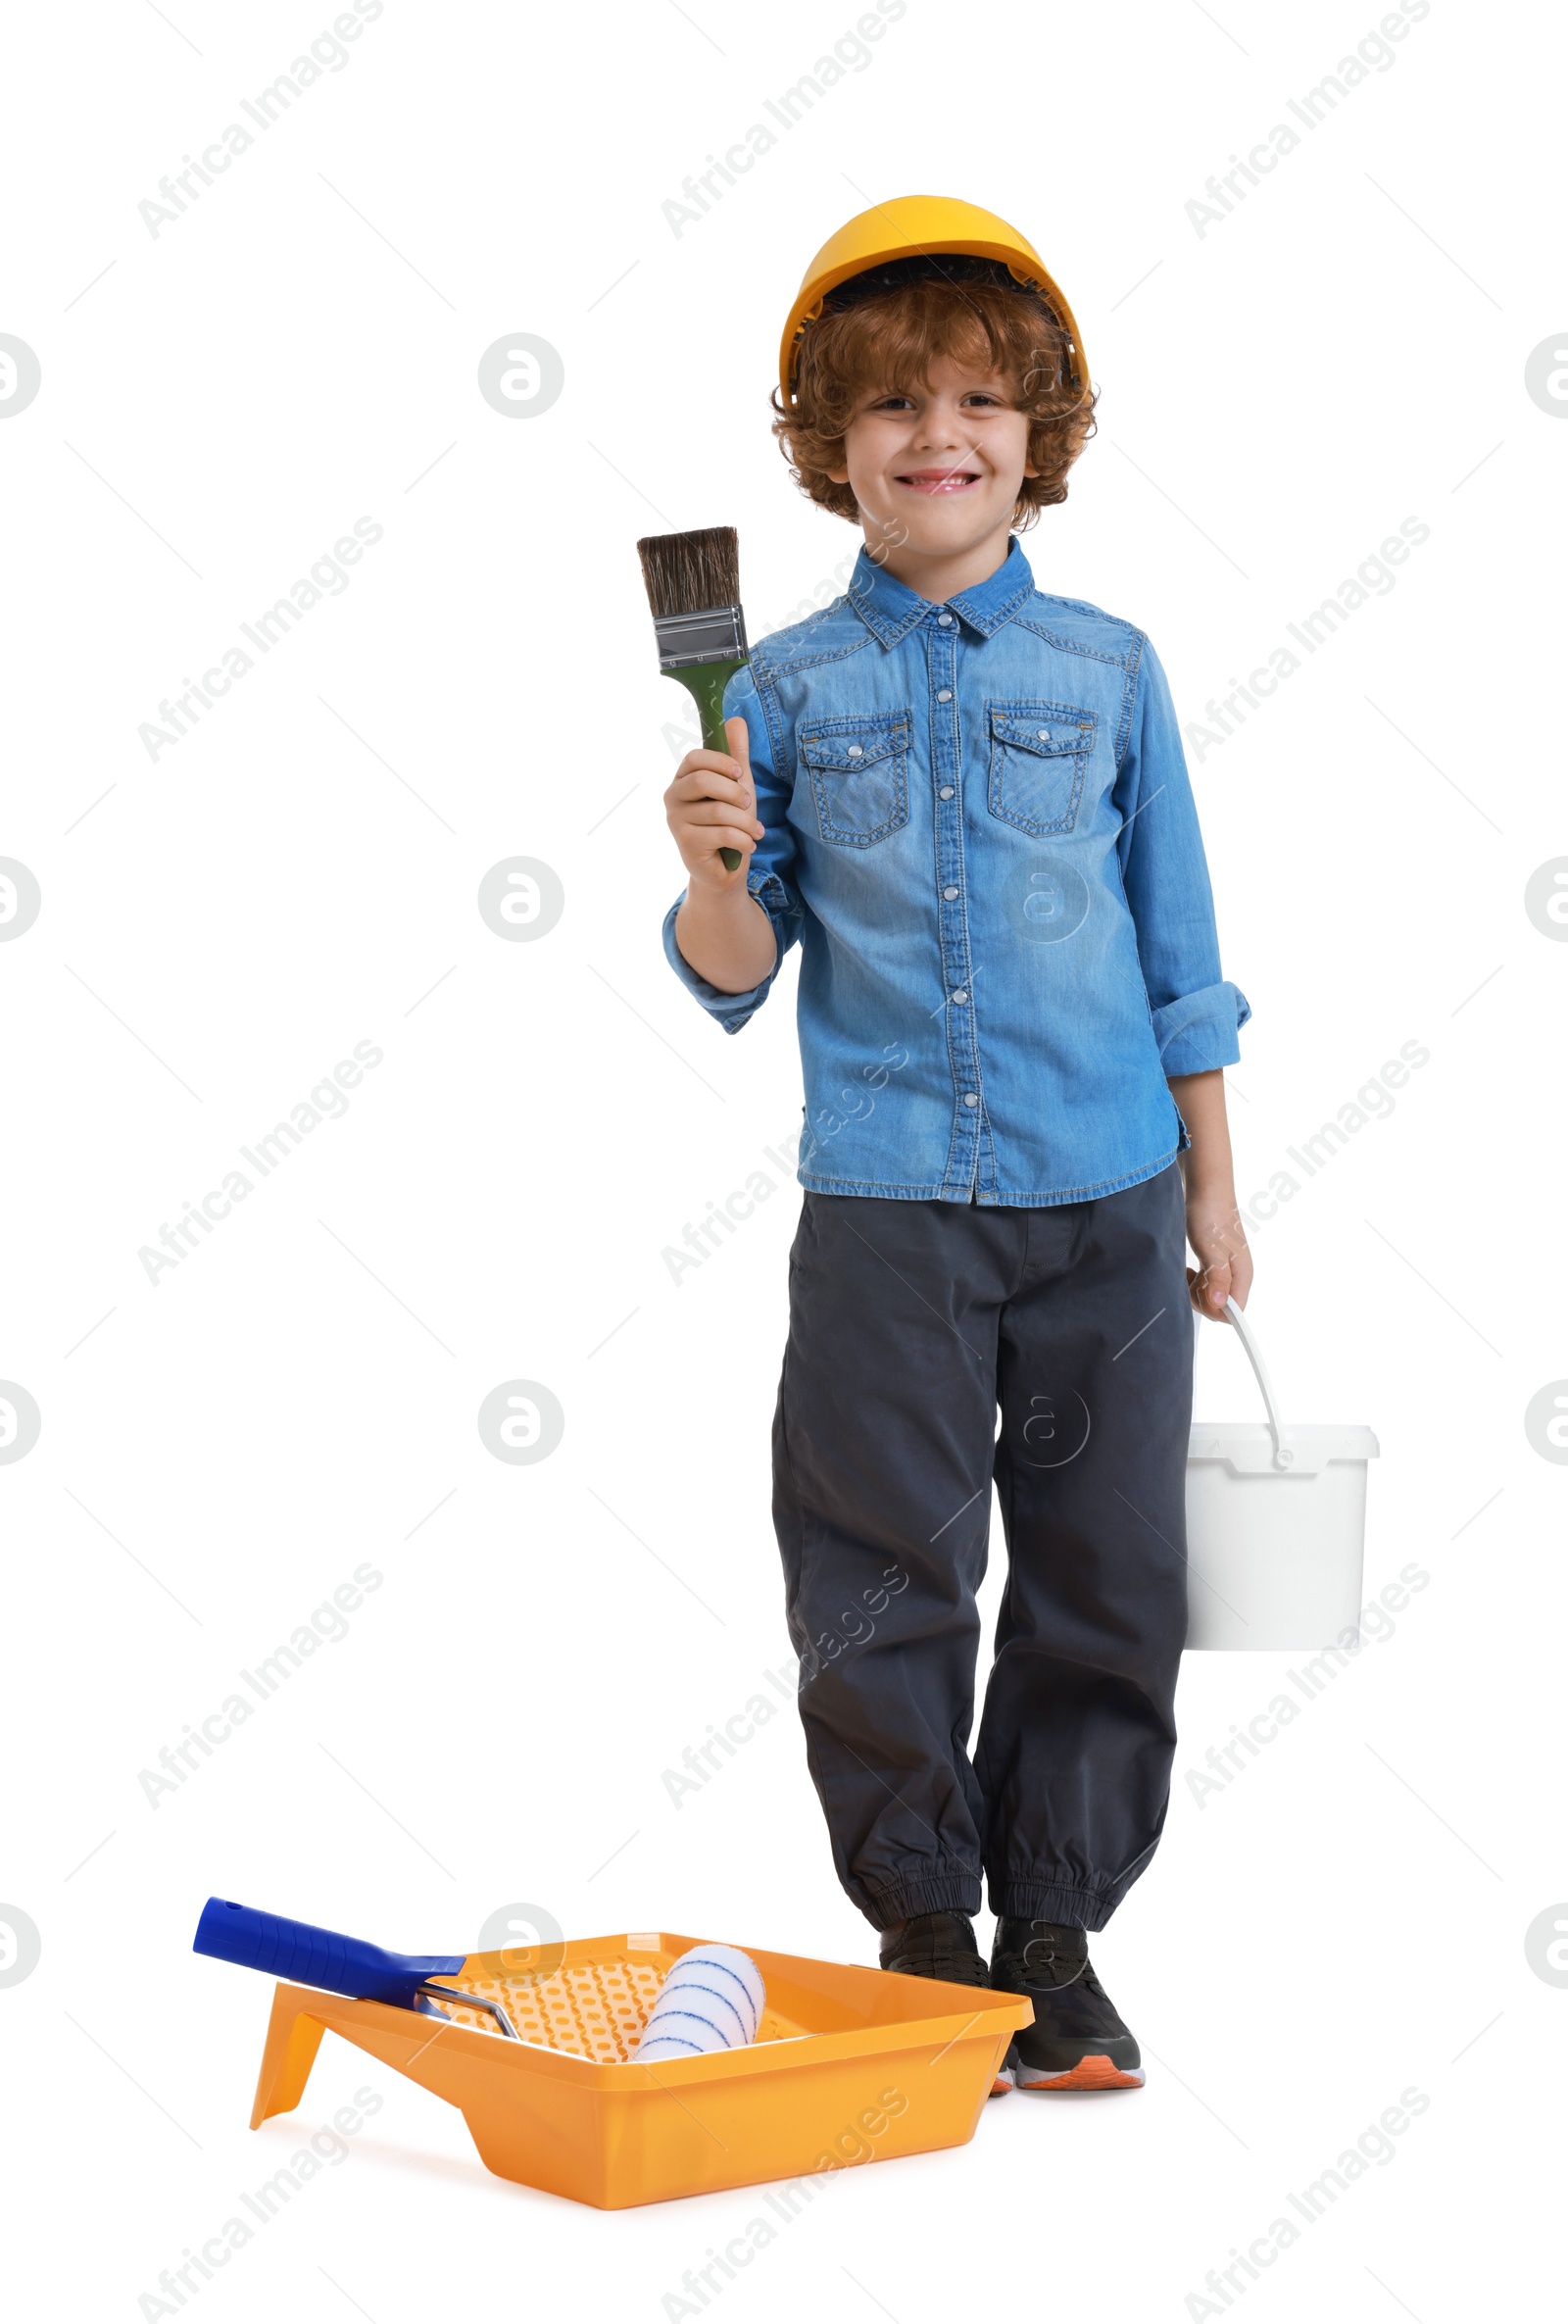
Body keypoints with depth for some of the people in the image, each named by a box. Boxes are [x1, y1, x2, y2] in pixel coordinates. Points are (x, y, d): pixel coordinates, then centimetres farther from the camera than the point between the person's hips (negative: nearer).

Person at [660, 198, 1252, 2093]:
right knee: (882, 1593, 4)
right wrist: (716, 869, -19)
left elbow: (1178, 949, 10)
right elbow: (733, 976, 2)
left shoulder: (1107, 669, 5)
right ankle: (921, 1939, 21)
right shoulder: (787, 687, 2)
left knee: (1104, 1584, 7)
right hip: (884, 1206, -1)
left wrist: (1213, 1184, 9)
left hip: (1104, 1201, 1)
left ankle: (1053, 1938, 22)